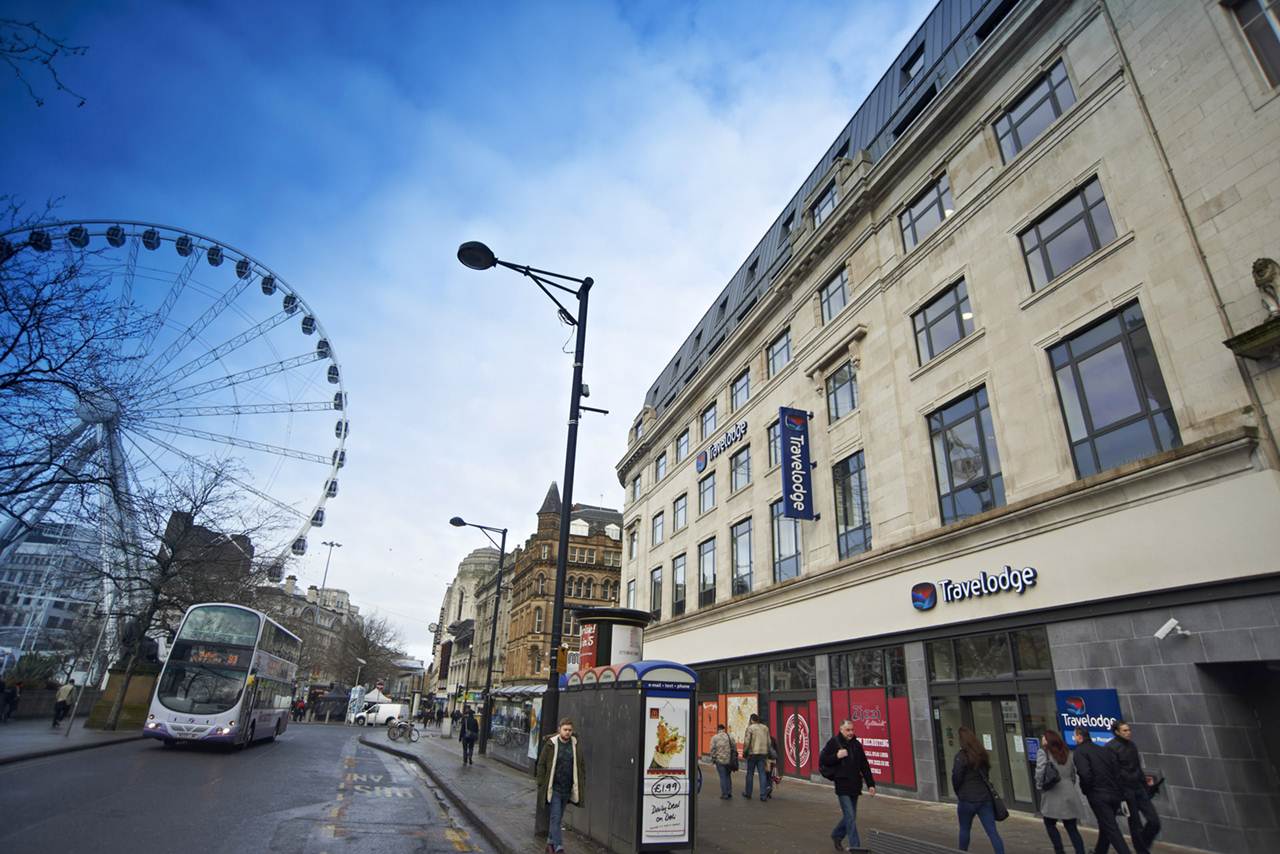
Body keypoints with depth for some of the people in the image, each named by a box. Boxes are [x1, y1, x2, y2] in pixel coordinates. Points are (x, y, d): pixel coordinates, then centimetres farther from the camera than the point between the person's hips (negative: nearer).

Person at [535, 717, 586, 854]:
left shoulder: (575, 745, 0)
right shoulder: (551, 744, -10)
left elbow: (581, 766, 9)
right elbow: (541, 765, -5)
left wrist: (581, 786, 6)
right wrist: (541, 785, -7)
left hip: (567, 789, 4)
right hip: (554, 788, -4)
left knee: (558, 817, 15)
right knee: (555, 818, -7)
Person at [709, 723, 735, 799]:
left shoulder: (714, 737, -4)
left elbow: (713, 749, -8)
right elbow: (734, 747, 6)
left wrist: (713, 758, 2)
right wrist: (733, 757, 14)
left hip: (720, 761, -3)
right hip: (729, 761, 3)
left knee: (723, 777, 4)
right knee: (728, 776, 16)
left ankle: (724, 795, 7)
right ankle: (729, 794, 18)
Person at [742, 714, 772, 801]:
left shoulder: (750, 728, -7)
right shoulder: (765, 728, 7)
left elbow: (746, 742, -10)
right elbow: (768, 742, 8)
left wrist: (744, 751, 2)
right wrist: (766, 753, 14)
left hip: (752, 753, -3)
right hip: (763, 753, 4)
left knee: (750, 774, 10)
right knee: (762, 774, 5)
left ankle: (748, 793, 21)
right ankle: (763, 795, -1)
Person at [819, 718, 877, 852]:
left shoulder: (857, 744, 7)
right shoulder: (833, 742, -9)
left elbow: (865, 766, 10)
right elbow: (822, 760, -8)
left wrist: (870, 784, 5)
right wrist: (836, 756, -21)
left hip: (855, 786, 5)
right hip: (842, 786, -5)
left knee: (850, 816, 15)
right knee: (850, 817, -7)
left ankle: (836, 835, 36)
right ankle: (855, 847, 1)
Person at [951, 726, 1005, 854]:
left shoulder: (961, 756, -15)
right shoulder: (982, 754, 5)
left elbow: (956, 777, -12)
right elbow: (985, 774, 14)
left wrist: (958, 793, 7)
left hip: (967, 799, -5)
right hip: (985, 798, 5)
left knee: (964, 829, 15)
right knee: (992, 831, 3)